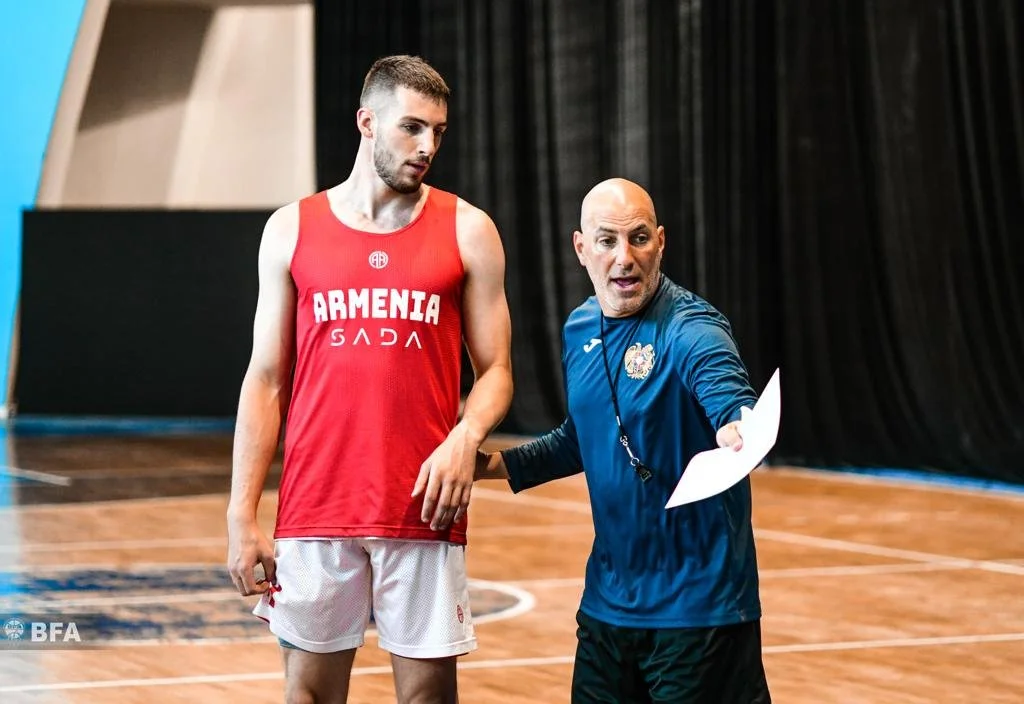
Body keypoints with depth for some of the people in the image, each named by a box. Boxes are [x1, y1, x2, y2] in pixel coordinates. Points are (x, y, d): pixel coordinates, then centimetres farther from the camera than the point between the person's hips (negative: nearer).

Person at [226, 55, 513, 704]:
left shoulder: (466, 231, 4)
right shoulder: (293, 230, 6)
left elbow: (495, 370, 5)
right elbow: (265, 380, 6)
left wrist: (465, 438, -17)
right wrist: (242, 516, 0)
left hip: (423, 509, 0)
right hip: (314, 509, 1)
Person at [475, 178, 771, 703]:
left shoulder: (689, 330, -17)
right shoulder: (579, 330, 7)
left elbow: (729, 397, -38)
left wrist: (736, 433, -59)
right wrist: (498, 464, 12)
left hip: (699, 606, -7)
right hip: (606, 602, 7)